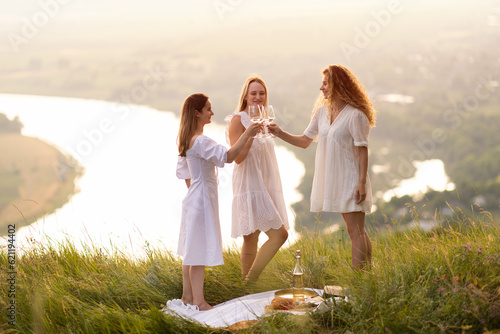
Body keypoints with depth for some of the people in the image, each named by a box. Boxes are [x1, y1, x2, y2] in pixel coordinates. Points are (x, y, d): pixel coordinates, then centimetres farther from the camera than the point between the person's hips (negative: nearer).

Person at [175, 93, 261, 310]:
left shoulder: (187, 140, 11)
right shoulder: (200, 142, -21)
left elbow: (183, 171, 19)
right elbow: (227, 156, -31)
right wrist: (247, 135, -26)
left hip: (194, 199, 10)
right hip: (202, 201, -10)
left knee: (191, 250, 15)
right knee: (199, 251, -7)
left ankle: (187, 296, 23)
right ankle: (198, 301, -4)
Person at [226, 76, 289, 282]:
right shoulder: (238, 120, -10)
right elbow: (238, 156, -19)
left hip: (265, 186, 9)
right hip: (250, 186, -9)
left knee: (251, 238, 10)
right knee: (279, 234, -14)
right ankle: (250, 280, -8)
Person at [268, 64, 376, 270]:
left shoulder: (355, 115, -13)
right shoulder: (322, 111, 9)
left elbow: (362, 151, -14)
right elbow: (305, 141, 16)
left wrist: (362, 182, -18)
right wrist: (280, 133, 3)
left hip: (351, 179, -8)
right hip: (334, 179, 8)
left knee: (356, 232, -7)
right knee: (355, 231, 12)